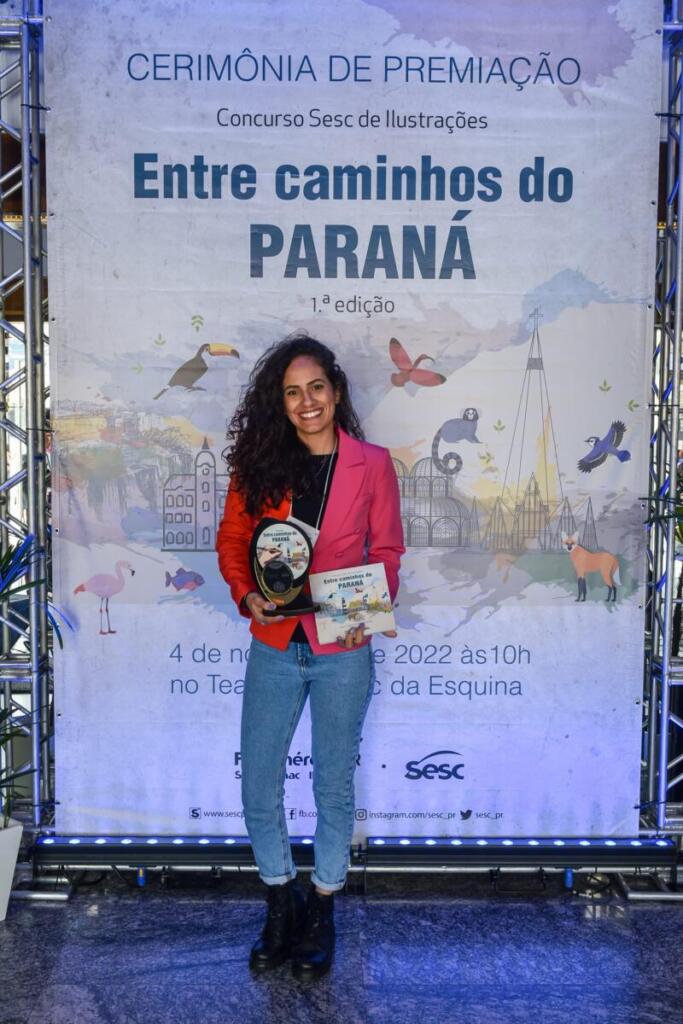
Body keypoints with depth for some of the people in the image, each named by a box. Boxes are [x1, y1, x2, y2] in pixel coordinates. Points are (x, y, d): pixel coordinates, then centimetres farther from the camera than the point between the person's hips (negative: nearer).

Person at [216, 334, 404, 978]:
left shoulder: (372, 465, -3)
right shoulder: (259, 462, 1)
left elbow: (386, 550, 1)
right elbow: (232, 539, 6)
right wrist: (246, 595, -12)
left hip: (342, 651, -2)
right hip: (274, 648, 2)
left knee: (334, 786, 13)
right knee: (258, 788, 10)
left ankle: (321, 911, 36)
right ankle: (281, 901, 37)